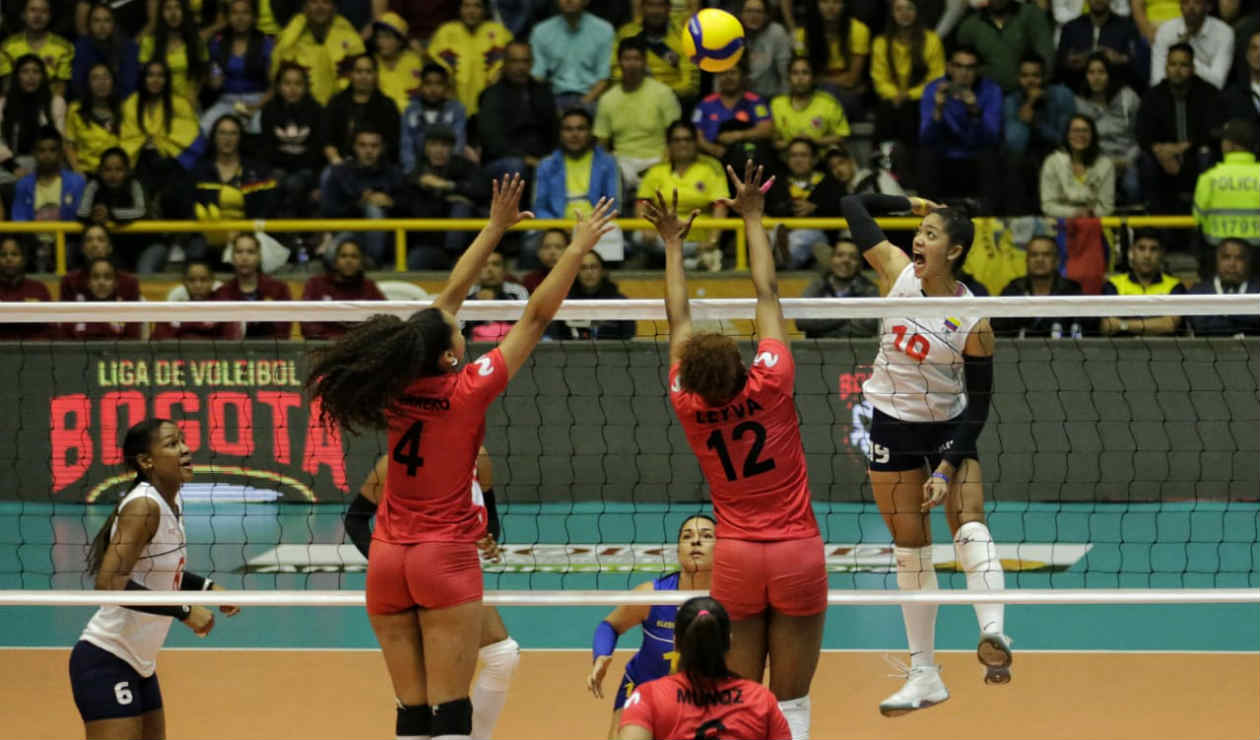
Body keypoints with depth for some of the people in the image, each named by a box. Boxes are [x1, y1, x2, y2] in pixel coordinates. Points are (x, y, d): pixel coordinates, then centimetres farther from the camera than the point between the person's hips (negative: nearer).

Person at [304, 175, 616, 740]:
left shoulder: (399, 387, 0)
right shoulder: (466, 391, -14)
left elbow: (450, 295, 11)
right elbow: (536, 317, -9)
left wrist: (496, 228, 19)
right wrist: (577, 249, -2)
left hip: (387, 560, 5)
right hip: (445, 556, -5)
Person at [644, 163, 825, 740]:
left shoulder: (688, 405, -7)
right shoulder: (770, 386, -13)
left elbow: (679, 320, 8)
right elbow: (767, 294, -3)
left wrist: (673, 244, 19)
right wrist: (753, 218, 7)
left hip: (735, 557, 2)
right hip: (797, 551, -2)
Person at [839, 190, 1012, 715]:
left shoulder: (973, 323, -18)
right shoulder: (897, 271, -9)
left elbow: (979, 406, -14)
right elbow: (853, 206, 0)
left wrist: (949, 468, -21)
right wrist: (913, 204, 1)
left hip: (949, 429, -3)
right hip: (892, 428, 3)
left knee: (969, 523, -25)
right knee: (910, 550, 6)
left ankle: (993, 633, -44)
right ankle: (924, 677, 13)